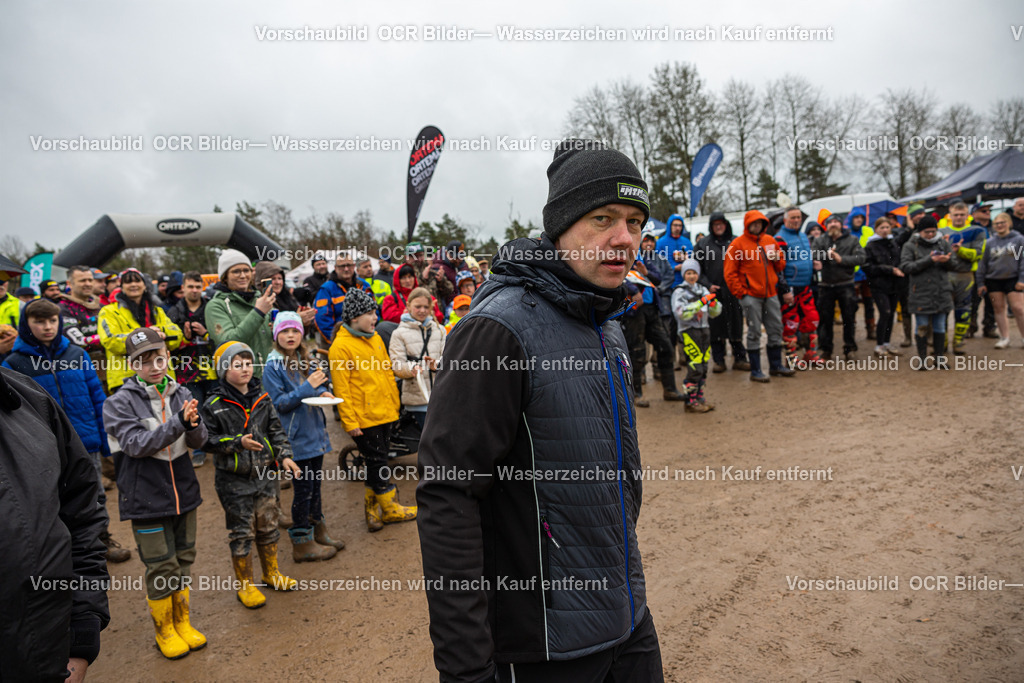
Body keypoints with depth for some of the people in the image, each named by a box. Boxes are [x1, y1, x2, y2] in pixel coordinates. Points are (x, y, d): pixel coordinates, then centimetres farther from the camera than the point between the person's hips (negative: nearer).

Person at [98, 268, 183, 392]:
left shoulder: (157, 311, 22)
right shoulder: (109, 312, 9)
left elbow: (176, 336, 8)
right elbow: (110, 341, -8)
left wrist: (160, 330, -13)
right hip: (126, 377, -4)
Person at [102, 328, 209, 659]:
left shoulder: (181, 395, 0)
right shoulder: (119, 403, -10)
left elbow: (199, 439, -6)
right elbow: (136, 444, -21)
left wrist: (193, 425, -29)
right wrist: (179, 422, -32)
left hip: (183, 492, 4)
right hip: (146, 499, -4)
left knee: (184, 559, 16)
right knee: (161, 566, 6)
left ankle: (182, 622, 35)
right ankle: (164, 630, 28)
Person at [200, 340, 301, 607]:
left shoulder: (262, 398, 2)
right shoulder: (214, 405, -11)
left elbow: (276, 430, 7)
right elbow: (208, 440, -10)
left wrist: (284, 455, -6)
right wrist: (238, 443, -22)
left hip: (265, 475, 4)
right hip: (234, 480, -4)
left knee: (268, 525, 17)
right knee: (241, 531, 6)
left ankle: (271, 573, 36)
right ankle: (244, 584, 25)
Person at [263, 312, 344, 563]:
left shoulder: (306, 361, 9)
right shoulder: (273, 367, -10)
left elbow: (318, 386, 19)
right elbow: (278, 403, -14)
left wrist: (323, 392, -4)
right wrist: (308, 387, -22)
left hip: (315, 433, 7)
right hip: (297, 436, -7)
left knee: (314, 485, 17)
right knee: (303, 488, 1)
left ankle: (318, 533, 31)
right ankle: (302, 544, 14)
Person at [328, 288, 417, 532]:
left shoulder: (375, 338, 11)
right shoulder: (341, 346, -13)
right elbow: (341, 388, -14)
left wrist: (394, 403, 17)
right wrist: (349, 421, -15)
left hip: (384, 413, 7)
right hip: (363, 418, -7)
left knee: (377, 461, 14)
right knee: (377, 462, 4)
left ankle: (372, 506, 27)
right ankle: (390, 509, 17)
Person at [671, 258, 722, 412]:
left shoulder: (703, 290, 13)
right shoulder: (679, 292, -4)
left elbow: (715, 313, 13)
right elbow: (682, 313, -20)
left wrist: (713, 302, -8)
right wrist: (701, 302, -22)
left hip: (704, 330, 6)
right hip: (688, 332, -6)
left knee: (703, 367, 10)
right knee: (695, 368, -9)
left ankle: (699, 397, 21)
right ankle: (690, 401, -1)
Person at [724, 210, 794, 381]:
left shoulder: (770, 240, 12)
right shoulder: (738, 243, -5)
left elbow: (781, 266, 19)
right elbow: (730, 272, -8)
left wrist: (777, 258, -4)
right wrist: (740, 293, -12)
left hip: (771, 293, 6)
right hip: (751, 295, -6)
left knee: (776, 329, 10)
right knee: (754, 332, -1)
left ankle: (776, 365, 23)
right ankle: (755, 371, 7)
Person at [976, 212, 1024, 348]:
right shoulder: (989, 242, 7)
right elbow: (983, 263, 9)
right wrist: (981, 283, 6)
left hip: (1012, 279, -2)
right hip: (993, 280, 3)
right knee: (999, 308, 5)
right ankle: (1004, 338, 12)